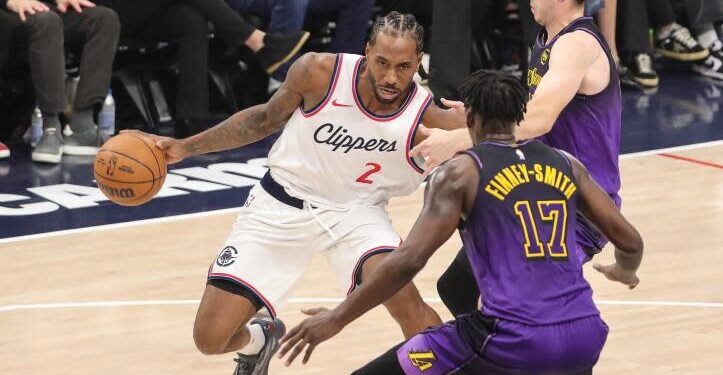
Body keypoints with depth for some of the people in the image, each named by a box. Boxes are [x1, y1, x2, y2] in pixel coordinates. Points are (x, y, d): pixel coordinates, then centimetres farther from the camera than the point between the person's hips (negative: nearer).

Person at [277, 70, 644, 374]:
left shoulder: (460, 172, 4)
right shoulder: (566, 165, 17)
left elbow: (409, 260, -6)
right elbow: (631, 242, 19)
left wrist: (337, 318, 1)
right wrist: (624, 272, 44)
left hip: (514, 338, -5)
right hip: (583, 335, 5)